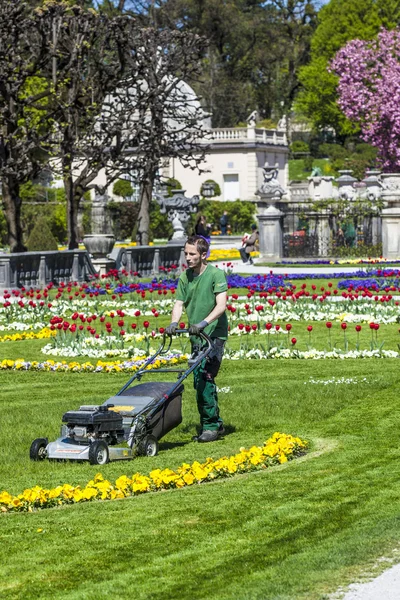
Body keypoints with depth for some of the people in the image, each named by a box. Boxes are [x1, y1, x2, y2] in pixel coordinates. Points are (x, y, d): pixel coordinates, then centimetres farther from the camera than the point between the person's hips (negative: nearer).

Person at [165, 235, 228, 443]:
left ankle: (211, 425, -7)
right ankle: (215, 424, 19)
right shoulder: (185, 277, 9)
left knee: (205, 378, -14)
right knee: (200, 381, 8)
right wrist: (174, 323, -15)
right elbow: (179, 304, 6)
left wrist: (204, 322, -32)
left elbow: (221, 305, -19)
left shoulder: (216, 274, -10)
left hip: (214, 334, -7)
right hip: (196, 337, 7)